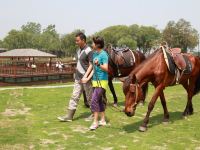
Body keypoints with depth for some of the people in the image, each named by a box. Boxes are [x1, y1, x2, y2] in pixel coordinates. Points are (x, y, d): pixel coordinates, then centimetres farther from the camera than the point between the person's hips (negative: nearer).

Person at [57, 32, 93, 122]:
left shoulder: (89, 51, -14)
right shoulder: (79, 50, 11)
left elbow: (91, 65, -17)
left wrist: (85, 76, -25)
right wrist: (77, 68, 12)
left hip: (86, 78, -8)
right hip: (78, 77, 8)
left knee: (90, 97, 5)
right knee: (74, 96, 6)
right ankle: (69, 116, 8)